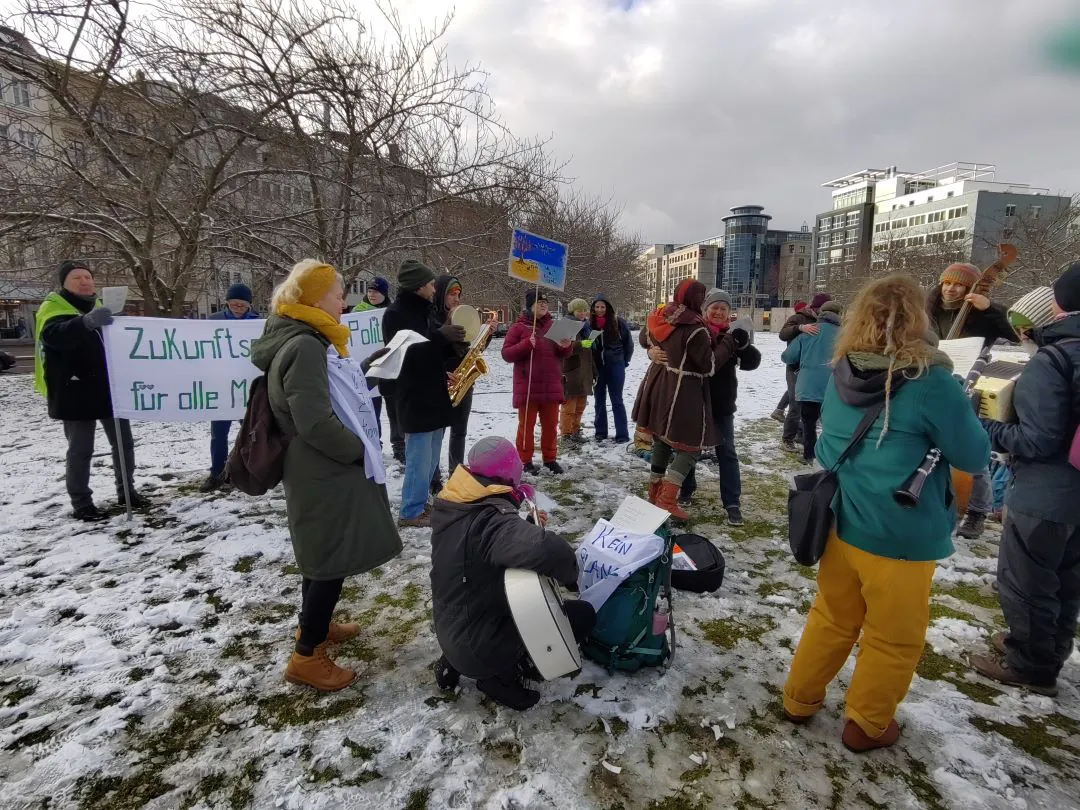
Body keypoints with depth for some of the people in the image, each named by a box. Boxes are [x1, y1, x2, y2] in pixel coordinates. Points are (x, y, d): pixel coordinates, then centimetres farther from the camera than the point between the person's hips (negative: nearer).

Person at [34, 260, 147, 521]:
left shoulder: (100, 306, 13)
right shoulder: (54, 308, -10)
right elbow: (53, 335, -34)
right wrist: (86, 322, -53)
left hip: (109, 388, 7)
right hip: (75, 393, -6)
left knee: (124, 443, 11)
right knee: (80, 450, 0)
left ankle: (126, 491, 24)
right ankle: (81, 504, 9)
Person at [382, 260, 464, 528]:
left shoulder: (425, 310, 14)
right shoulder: (395, 314, -11)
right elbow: (405, 353, -22)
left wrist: (450, 339, 1)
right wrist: (439, 336, -24)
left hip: (434, 393, 9)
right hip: (414, 397, -9)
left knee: (430, 458, 15)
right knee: (420, 459, -3)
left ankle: (420, 503, 27)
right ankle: (411, 512, 9)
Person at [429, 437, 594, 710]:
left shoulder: (450, 508, -3)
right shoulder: (491, 520, -30)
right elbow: (550, 550, -47)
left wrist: (527, 526, 3)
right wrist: (571, 576, -25)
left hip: (450, 632, 8)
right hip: (478, 648, -8)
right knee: (583, 614, 1)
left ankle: (454, 663, 20)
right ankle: (502, 675, 3)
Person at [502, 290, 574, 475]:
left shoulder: (553, 326, 10)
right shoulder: (519, 327, -3)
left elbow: (564, 354, 15)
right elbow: (506, 354, -8)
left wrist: (566, 346, -10)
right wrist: (526, 344, -22)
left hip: (551, 386, 4)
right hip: (527, 387, -4)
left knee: (551, 425, 11)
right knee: (526, 424, 4)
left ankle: (550, 458, 23)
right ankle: (525, 460, 14)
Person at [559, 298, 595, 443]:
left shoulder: (586, 327, 17)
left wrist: (593, 373, 21)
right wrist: (580, 344, -34)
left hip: (584, 373, 7)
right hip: (570, 373, -7)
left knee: (580, 405, 12)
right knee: (569, 405, -4)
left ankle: (575, 431, 22)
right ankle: (566, 434, 3)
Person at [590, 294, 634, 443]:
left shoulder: (618, 322, -7)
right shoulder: (590, 323, -1)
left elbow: (629, 343, 2)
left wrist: (624, 361, 3)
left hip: (615, 366, -3)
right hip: (597, 367, 3)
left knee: (617, 400, 0)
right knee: (599, 400, 10)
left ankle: (622, 434, 5)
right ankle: (601, 432, 21)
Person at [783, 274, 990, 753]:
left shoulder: (842, 376, -2)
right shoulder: (930, 381, -19)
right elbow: (975, 456, -6)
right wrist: (961, 414, 9)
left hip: (842, 524, 5)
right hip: (901, 539, -5)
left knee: (831, 618, 23)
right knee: (893, 639, 17)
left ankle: (799, 700, 37)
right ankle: (866, 726, 33)